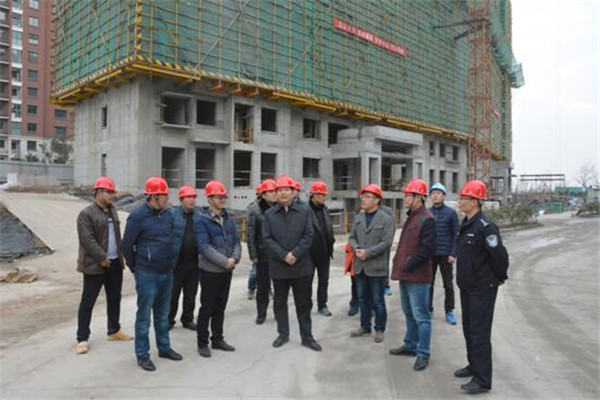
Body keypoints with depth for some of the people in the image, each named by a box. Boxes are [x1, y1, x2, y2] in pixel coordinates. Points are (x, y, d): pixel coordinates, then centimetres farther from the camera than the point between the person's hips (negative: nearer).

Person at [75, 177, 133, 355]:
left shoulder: (112, 210, 11)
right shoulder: (86, 213, -12)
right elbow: (87, 240, -19)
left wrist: (120, 256, 9)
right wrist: (102, 259, -18)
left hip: (115, 263, 7)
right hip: (95, 265, -7)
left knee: (114, 299, 15)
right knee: (87, 302, 1)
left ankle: (114, 331, 29)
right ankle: (82, 339, 11)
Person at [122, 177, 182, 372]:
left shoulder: (167, 215, 6)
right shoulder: (138, 216, -13)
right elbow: (127, 245, -7)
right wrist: (135, 268, 1)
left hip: (167, 273, 6)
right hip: (147, 274, -6)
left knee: (163, 314, 17)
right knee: (144, 316, 4)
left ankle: (164, 348, 31)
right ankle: (142, 355, 17)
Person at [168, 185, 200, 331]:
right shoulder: (172, 214, -5)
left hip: (193, 261, 4)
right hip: (177, 262, -4)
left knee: (191, 293, 14)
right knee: (173, 293, 6)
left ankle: (188, 319, 27)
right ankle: (169, 320, 21)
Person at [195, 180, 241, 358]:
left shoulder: (228, 218, 8)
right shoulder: (201, 220, -12)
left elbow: (236, 241, 7)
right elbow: (204, 246, -19)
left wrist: (234, 258, -12)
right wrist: (224, 261, -20)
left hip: (227, 270, 6)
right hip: (210, 270, -6)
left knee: (220, 307, 15)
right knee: (207, 308, 4)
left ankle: (218, 339, 27)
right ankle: (202, 343, 17)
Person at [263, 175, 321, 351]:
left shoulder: (304, 212, 2)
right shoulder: (269, 214, 3)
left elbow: (308, 236, -3)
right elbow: (268, 239, -3)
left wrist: (295, 254, -15)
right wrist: (284, 255, -15)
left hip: (301, 266, -1)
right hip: (278, 266, 1)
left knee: (304, 302, 8)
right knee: (280, 302, 13)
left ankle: (307, 336, 20)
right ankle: (283, 334, 28)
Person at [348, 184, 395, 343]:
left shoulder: (386, 219, -9)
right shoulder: (358, 218, 10)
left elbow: (386, 242, -16)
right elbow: (352, 237, 11)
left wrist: (367, 252, -20)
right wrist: (356, 248, -11)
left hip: (376, 267, -6)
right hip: (360, 266, 6)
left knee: (377, 300, 6)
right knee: (363, 299, 17)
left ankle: (379, 329, 22)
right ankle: (365, 326, 32)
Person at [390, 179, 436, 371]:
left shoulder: (426, 219, -16)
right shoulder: (411, 217, 15)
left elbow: (428, 248, -23)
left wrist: (409, 265, -18)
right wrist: (399, 264, 13)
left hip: (417, 277, -10)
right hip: (405, 275, 10)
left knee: (421, 316, 0)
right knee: (409, 313, 20)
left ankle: (423, 354, 10)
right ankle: (410, 345, 34)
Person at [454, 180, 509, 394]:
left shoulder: (485, 226, -21)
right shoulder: (465, 224, 8)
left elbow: (500, 255, -21)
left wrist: (500, 277, -7)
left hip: (483, 289, -9)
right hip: (467, 287, 9)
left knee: (479, 333, -3)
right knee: (468, 328, 19)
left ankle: (483, 380, 6)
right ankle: (474, 366, 36)